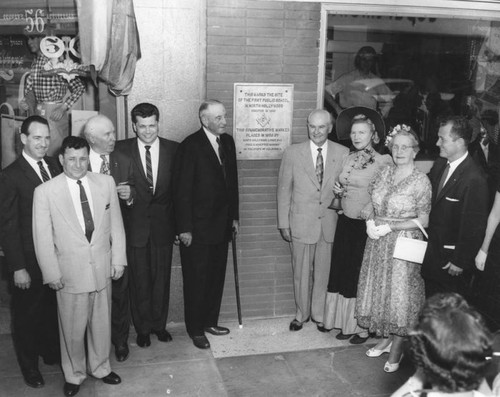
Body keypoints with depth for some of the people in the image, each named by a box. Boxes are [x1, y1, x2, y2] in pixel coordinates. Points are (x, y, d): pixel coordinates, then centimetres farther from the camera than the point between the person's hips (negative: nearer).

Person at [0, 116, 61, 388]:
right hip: (30, 260, -5)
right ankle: (29, 366, 34)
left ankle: (52, 353, 43)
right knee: (28, 314, 14)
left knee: (53, 309, 21)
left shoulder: (54, 166, 1)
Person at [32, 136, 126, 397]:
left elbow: (116, 224, 4)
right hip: (70, 272, -2)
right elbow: (43, 238, -6)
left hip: (103, 268, 3)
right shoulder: (45, 192, -9)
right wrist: (52, 274, -6)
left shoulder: (106, 183, 0)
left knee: (102, 322, 17)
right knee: (72, 328, 11)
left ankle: (100, 367, 40)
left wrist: (118, 259, 2)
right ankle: (74, 374, 35)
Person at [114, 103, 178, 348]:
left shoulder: (173, 149, -1)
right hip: (135, 225, -1)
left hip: (163, 225, 1)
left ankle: (159, 324, 30)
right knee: (139, 280, 9)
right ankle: (143, 327, 26)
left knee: (162, 277, 12)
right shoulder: (121, 150, -3)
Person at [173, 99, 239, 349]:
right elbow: (182, 191, -14)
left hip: (221, 225, 6)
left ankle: (210, 321, 31)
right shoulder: (190, 146, -14)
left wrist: (234, 216, 13)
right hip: (198, 228, -6)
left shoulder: (228, 142, 7)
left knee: (217, 277, 15)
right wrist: (184, 228, -14)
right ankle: (196, 329, 20)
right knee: (196, 280, 6)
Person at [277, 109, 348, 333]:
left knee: (324, 272, 10)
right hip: (301, 222, 0)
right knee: (301, 272, 10)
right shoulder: (292, 153, -2)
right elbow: (284, 189, 1)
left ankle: (320, 314, 29)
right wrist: (283, 223, 0)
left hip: (331, 222, 1)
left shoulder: (343, 153, 0)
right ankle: (301, 313, 30)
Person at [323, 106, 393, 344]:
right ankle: (346, 323, 25)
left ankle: (363, 327, 19)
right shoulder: (348, 159, 7)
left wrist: (372, 211, -26)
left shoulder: (384, 161, -12)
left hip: (367, 226, -6)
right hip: (346, 223, 6)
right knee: (343, 272, 11)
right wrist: (338, 190, -1)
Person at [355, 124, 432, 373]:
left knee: (400, 293, 4)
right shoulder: (384, 173, 3)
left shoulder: (421, 181, -13)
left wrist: (389, 227, -18)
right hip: (377, 241, 6)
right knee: (379, 288, 15)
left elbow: (423, 221, -11)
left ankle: (397, 349, 21)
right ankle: (387, 338, 34)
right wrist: (370, 222, -9)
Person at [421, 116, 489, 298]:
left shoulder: (474, 180, -25)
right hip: (431, 250, 7)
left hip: (451, 257, -7)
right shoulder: (440, 164, 0)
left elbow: (474, 226, -21)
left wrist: (460, 262, -15)